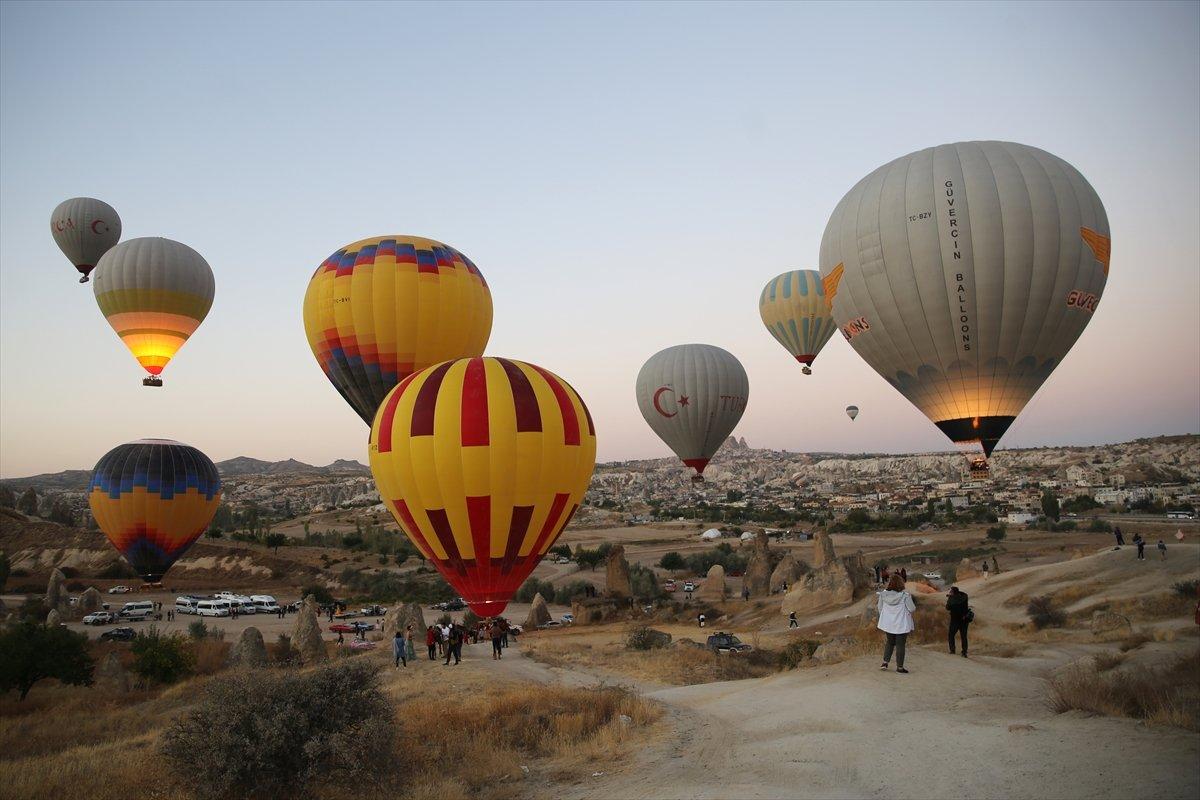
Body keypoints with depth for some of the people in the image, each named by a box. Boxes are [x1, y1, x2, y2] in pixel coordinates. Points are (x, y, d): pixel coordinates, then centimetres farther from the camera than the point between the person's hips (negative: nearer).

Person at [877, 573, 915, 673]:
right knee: (900, 644, 7)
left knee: (890, 642, 20)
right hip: (902, 624, -4)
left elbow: (880, 608, 3)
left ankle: (885, 662, 16)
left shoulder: (883, 594, -7)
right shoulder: (905, 595, -18)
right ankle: (899, 666, 14)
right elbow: (912, 609, -9)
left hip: (888, 623, 4)